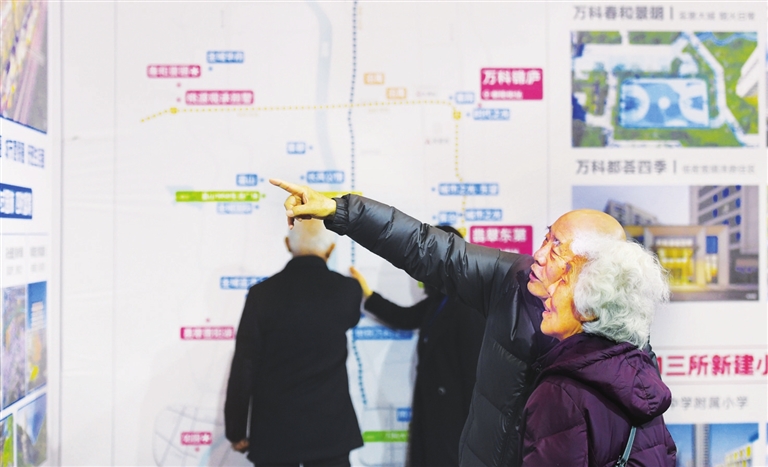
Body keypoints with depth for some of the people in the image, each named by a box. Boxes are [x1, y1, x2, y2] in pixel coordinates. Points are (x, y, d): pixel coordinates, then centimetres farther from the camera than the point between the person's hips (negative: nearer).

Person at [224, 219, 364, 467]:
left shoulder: (263, 293, -9)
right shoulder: (347, 290, -6)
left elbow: (243, 368, -8)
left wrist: (236, 430, 3)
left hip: (274, 429, 0)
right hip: (330, 428, 1)